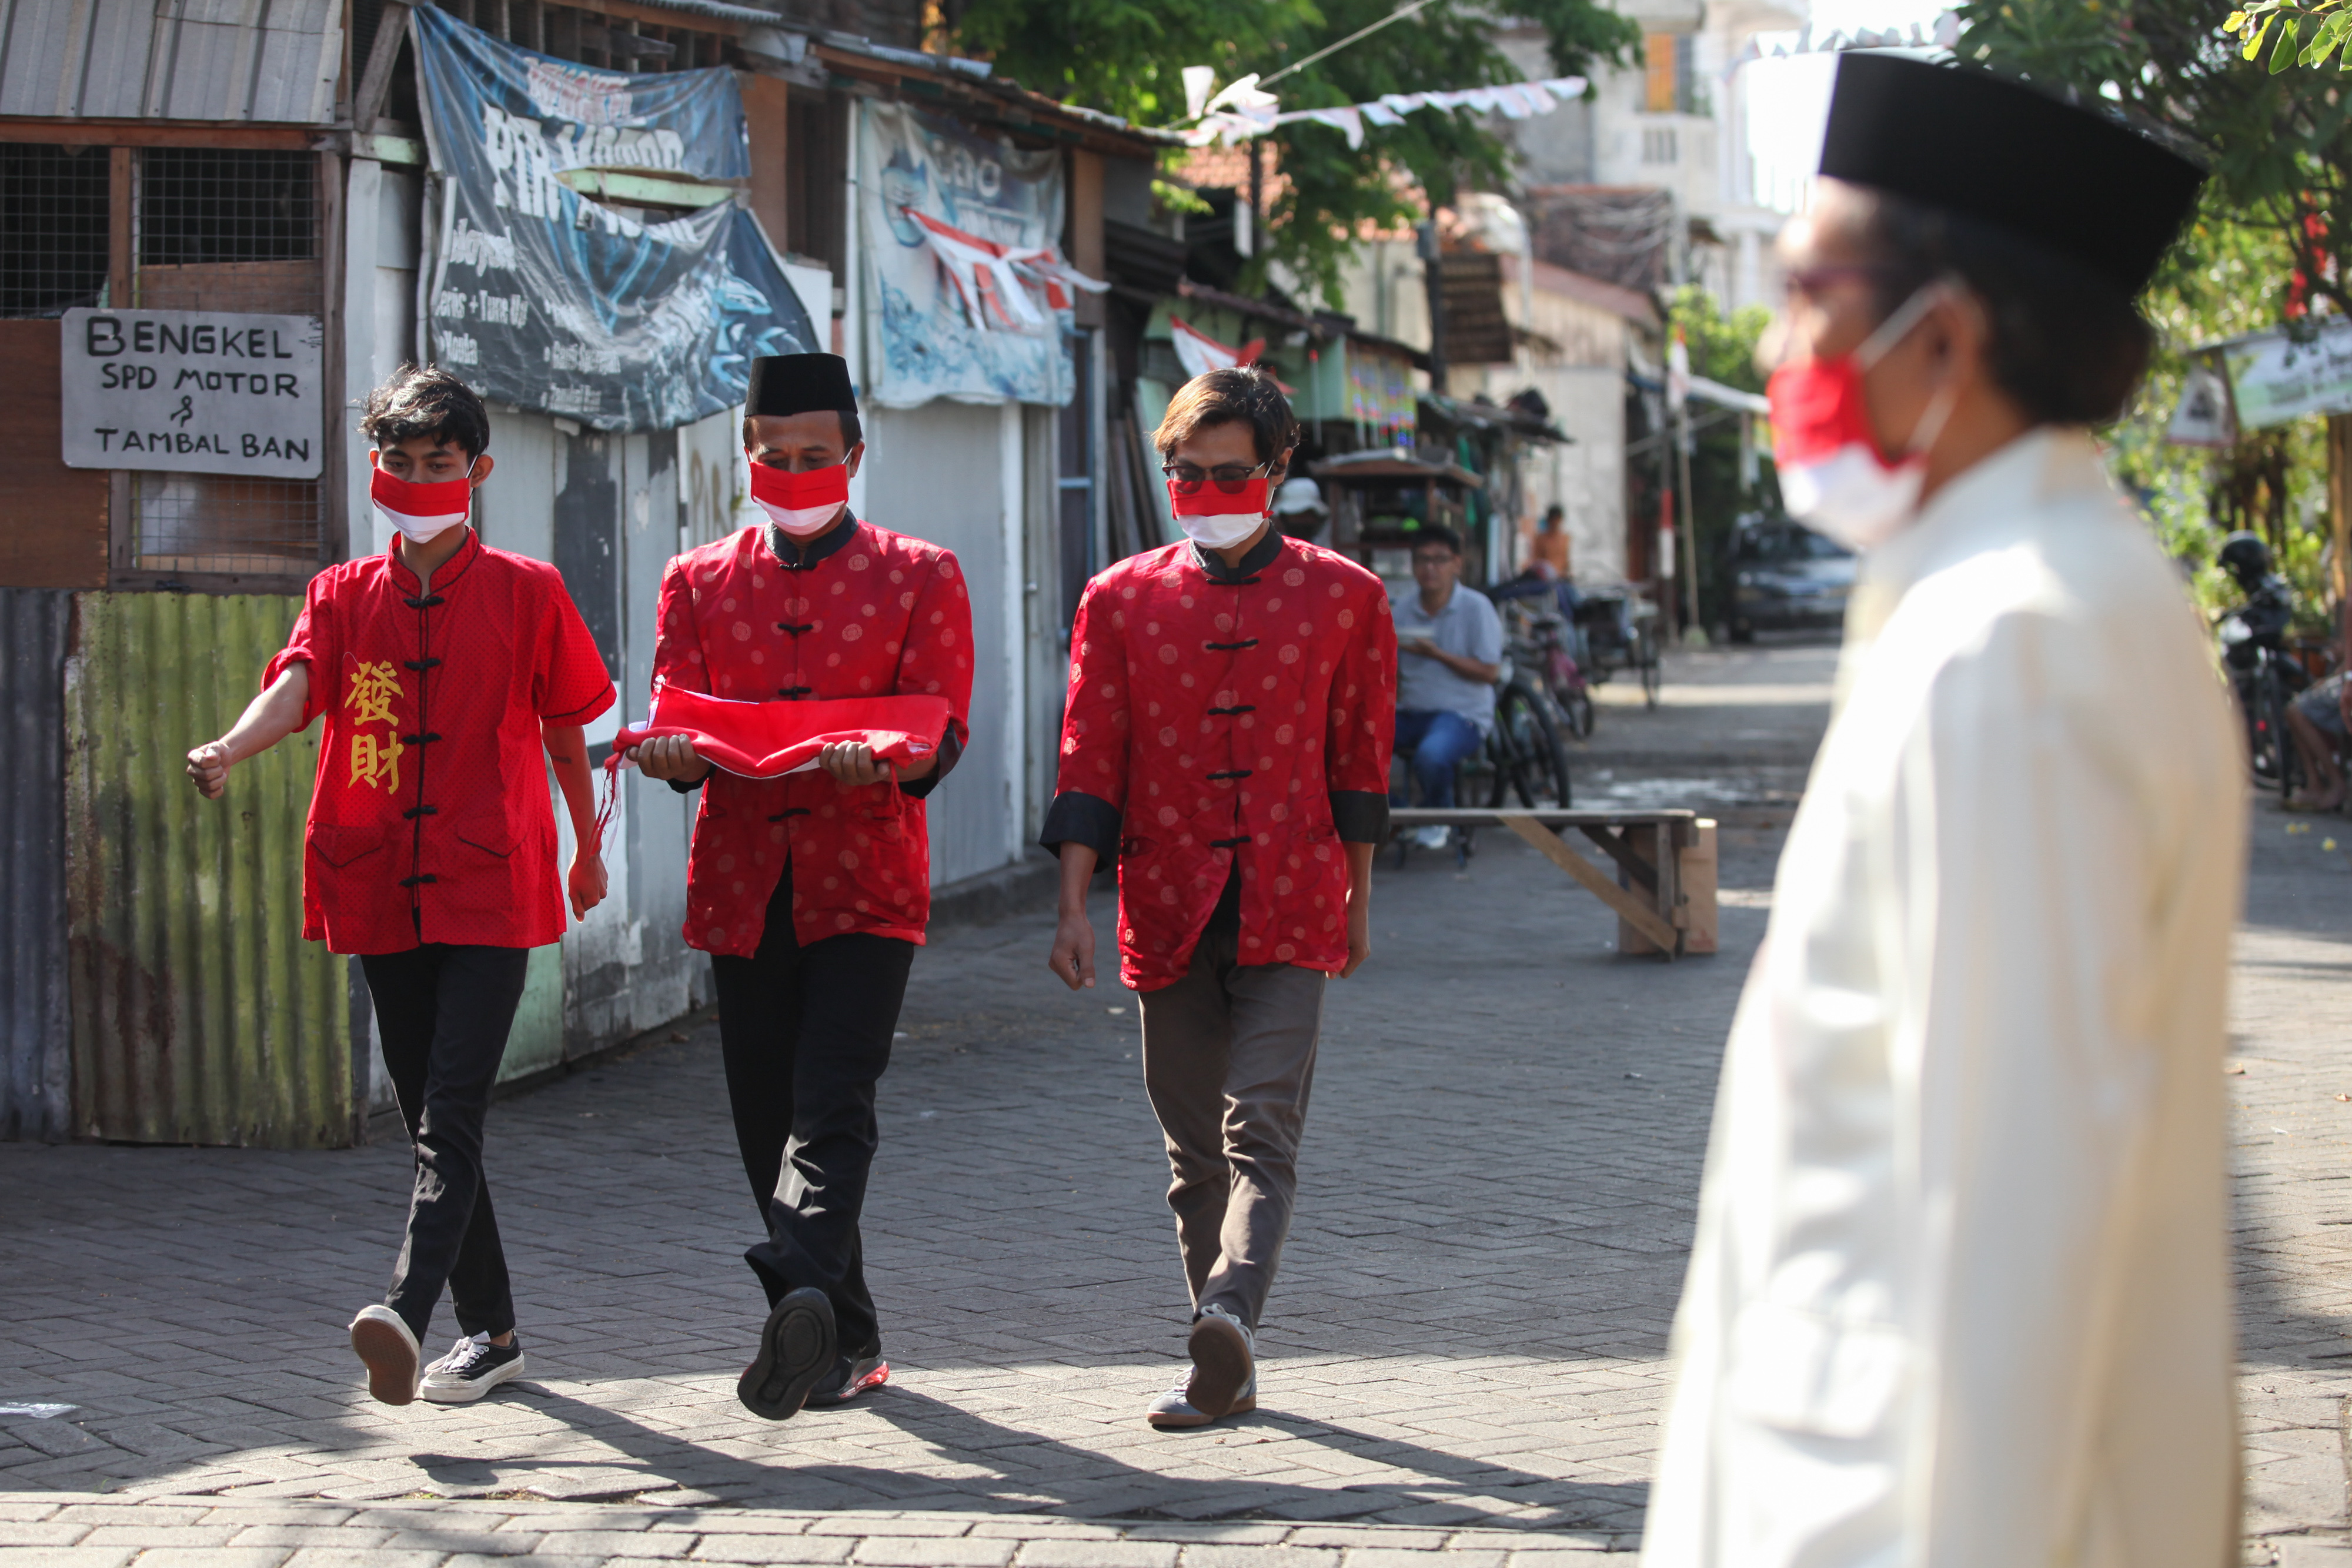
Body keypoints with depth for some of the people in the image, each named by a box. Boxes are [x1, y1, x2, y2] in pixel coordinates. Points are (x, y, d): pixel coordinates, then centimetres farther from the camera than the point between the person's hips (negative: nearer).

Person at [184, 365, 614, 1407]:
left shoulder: (526, 592, 3)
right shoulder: (345, 595, 9)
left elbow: (564, 727, 13)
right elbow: (297, 683, -10)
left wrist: (589, 848, 21)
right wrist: (230, 749, -31)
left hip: (491, 890, -4)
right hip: (381, 891, 4)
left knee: (451, 1116, -17)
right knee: (428, 1119, 10)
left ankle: (405, 1313, -31)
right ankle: (490, 1330, 21)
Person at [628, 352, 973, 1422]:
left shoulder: (921, 577, 6)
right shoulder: (697, 582, 14)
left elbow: (939, 729, -3)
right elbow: (674, 716, 5)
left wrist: (885, 759, -25)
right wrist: (676, 753, -20)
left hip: (866, 887, -4)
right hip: (741, 890, 4)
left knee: (832, 1109, -18)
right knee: (769, 1125, 6)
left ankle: (803, 1298, -34)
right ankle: (846, 1346, 17)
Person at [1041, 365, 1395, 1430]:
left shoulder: (1343, 598, 4)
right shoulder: (1122, 600, 6)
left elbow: (1359, 759, 10)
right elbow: (1090, 763, 3)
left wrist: (1358, 901, 12)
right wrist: (1074, 907, -5)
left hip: (1290, 911, -2)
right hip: (1167, 912, 2)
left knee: (1262, 1130, -16)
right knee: (1195, 1150, 8)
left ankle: (1227, 1319, -31)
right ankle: (1227, 1369, 16)